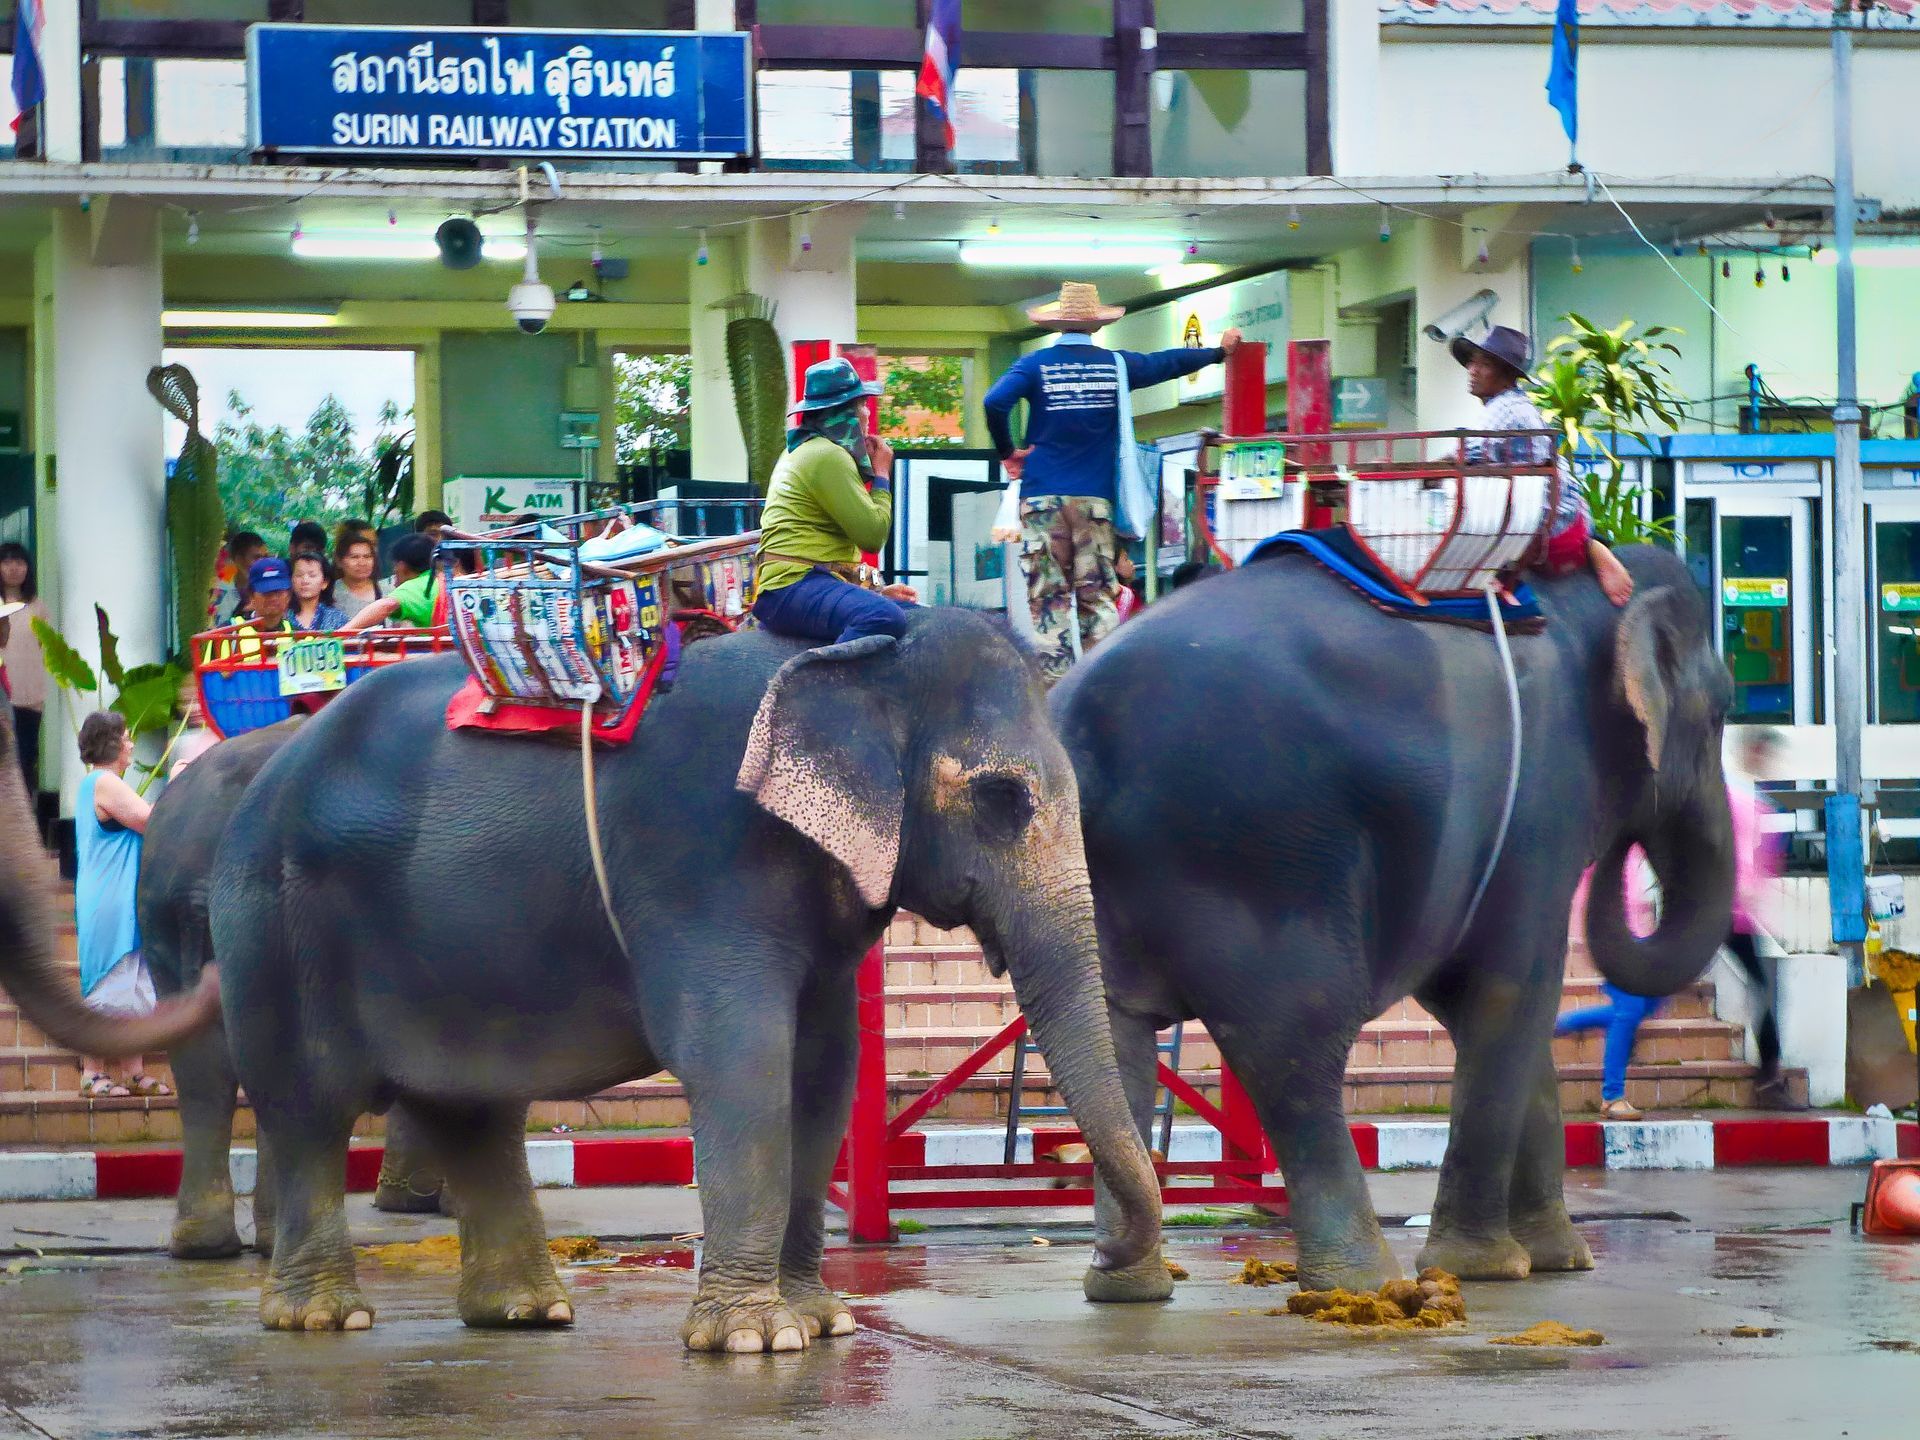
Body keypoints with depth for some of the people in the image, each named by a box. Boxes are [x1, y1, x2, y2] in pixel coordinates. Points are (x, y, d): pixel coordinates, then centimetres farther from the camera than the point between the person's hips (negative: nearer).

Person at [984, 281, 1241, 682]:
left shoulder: (1036, 365, 2)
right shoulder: (1115, 364, 7)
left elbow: (995, 402, -15)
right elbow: (1168, 363, 21)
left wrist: (1006, 452, 0)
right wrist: (1219, 352, 38)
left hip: (1043, 498, -1)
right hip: (1095, 498, 1)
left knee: (1048, 597, -1)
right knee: (1098, 596, 3)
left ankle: (1054, 684, -8)